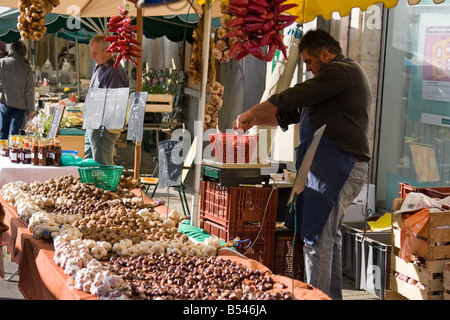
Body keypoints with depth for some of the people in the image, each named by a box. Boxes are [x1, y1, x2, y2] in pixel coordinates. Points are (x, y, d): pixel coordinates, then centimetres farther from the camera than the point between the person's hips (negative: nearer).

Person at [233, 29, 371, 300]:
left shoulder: (341, 71, -9)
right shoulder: (347, 74, 25)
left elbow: (292, 97, -14)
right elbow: (296, 112, 25)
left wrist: (251, 113, -3)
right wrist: (256, 121, 17)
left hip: (336, 167, -11)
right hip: (343, 167, 11)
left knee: (316, 239, -11)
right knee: (329, 236, 16)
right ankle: (333, 296, 23)